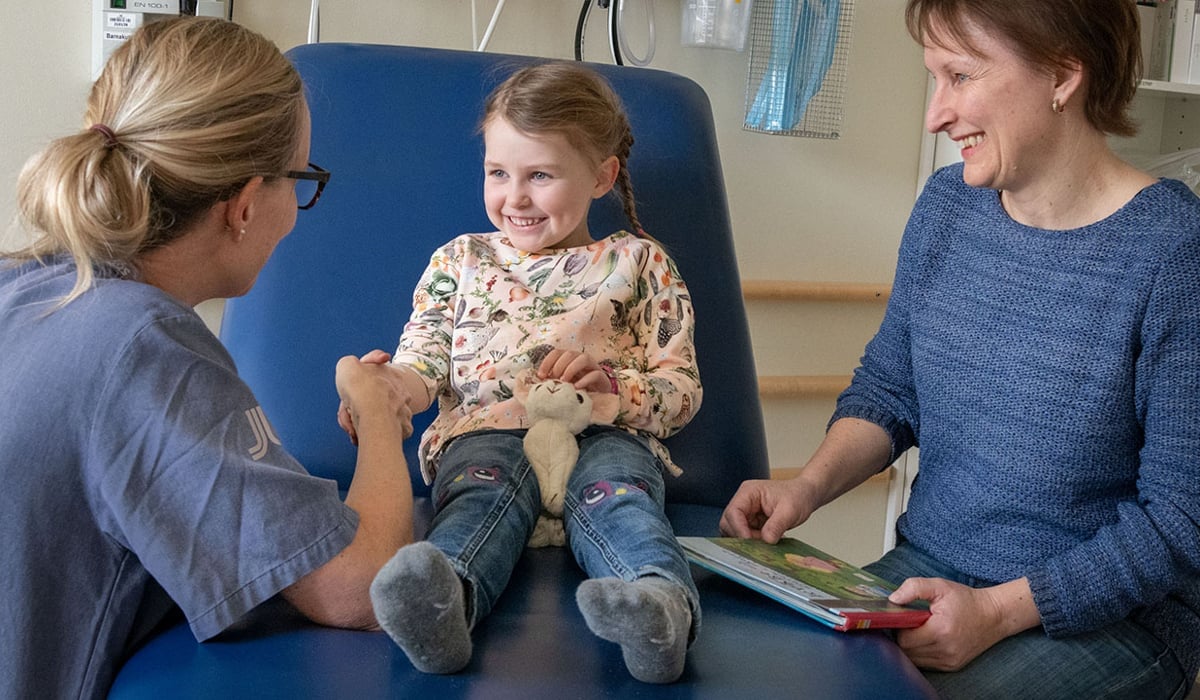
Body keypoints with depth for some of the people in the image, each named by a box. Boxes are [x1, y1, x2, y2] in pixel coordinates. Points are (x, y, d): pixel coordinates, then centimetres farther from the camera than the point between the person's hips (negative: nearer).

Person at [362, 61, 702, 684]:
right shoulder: (458, 260, 23)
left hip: (605, 435, 0)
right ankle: (443, 602, -66)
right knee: (483, 489, -35)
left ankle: (665, 603, -65)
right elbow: (423, 366, 15)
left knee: (612, 492, -35)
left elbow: (682, 388, 14)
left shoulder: (637, 263, 18)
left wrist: (610, 384, -8)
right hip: (485, 431, 1)